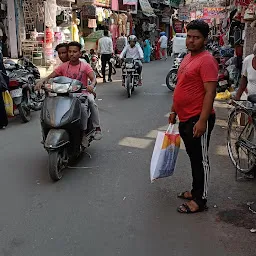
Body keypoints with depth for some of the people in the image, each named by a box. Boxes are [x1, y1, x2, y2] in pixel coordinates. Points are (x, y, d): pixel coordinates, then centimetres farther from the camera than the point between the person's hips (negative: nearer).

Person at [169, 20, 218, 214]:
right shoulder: (188, 58, 14)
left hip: (198, 120, -9)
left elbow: (210, 93, -21)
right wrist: (174, 111, 22)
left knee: (200, 159, 1)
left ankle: (200, 200, 11)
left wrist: (202, 121, -25)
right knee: (193, 157, 19)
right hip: (185, 118, 9)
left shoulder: (206, 60, -15)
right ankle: (196, 191, 33)